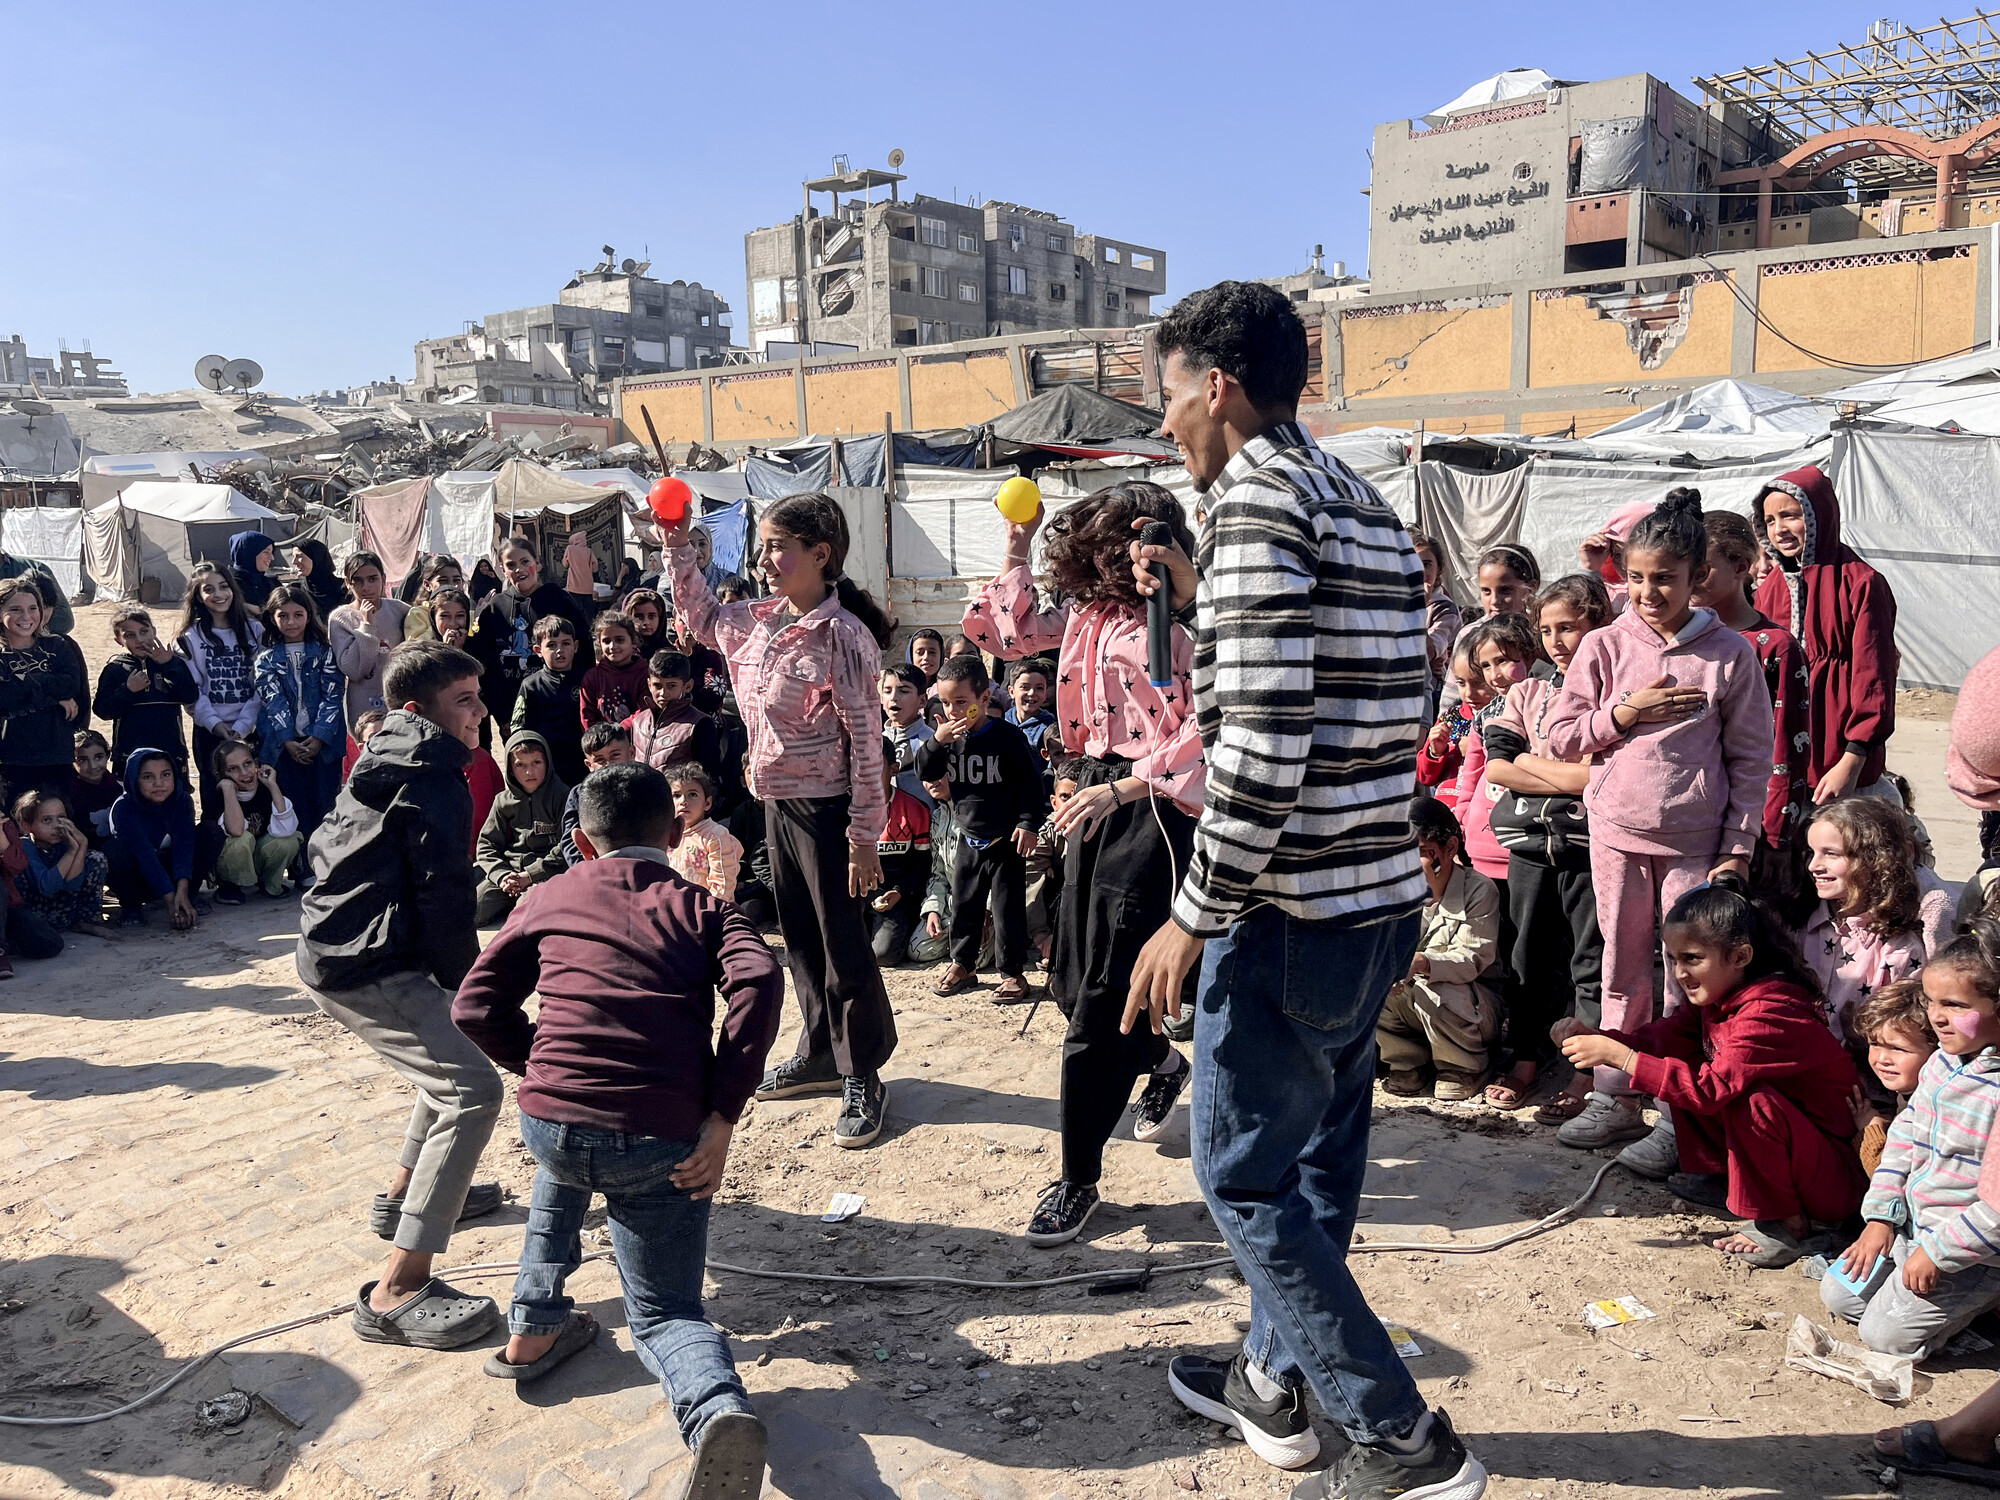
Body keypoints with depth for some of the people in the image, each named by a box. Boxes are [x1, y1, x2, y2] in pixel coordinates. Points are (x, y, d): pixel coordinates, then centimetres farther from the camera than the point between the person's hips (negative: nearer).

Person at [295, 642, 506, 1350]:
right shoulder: (434, 779, -12)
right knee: (471, 1088, -18)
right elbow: (444, 898, -17)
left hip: (333, 950, 11)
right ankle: (396, 1292, -20)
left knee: (450, 1049, 29)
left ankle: (405, 1196, 40)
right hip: (369, 968, -11)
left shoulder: (384, 761, 18)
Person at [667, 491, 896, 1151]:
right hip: (778, 802, 8)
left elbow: (866, 742, -18)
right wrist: (676, 544, 15)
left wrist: (864, 836, -18)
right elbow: (703, 616, 26)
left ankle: (862, 1078, 17)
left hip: (827, 808, -8)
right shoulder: (760, 621, 5)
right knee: (800, 938, 18)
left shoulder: (842, 635, -18)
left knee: (843, 946, 2)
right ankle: (821, 1055, 34)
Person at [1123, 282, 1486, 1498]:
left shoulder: (1256, 499, -15)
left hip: (1290, 912, -9)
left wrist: (1191, 918, -17)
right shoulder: (1367, 507, 14)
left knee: (1245, 1178, 5)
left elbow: (1263, 748, -23)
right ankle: (1274, 1382, 38)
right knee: (1319, 1152, 20)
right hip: (1383, 901, 10)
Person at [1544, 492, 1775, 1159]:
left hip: (1696, 841, -2)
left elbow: (1751, 757, 0)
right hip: (1616, 833, 2)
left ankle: (1679, 1114, 13)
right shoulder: (1605, 646, 1)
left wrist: (1738, 846, -4)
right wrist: (1625, 712, -13)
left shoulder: (1730, 652, -3)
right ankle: (1615, 1099, 23)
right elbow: (1562, 736, 2)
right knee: (1624, 972, 12)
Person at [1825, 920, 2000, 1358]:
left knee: (1887, 1333, -7)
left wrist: (1936, 1252, -21)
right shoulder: (1942, 1063, 0)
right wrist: (1881, 1217, 4)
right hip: (1913, 1224, 8)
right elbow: (1907, 1137, 8)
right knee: (1836, 1294, 13)